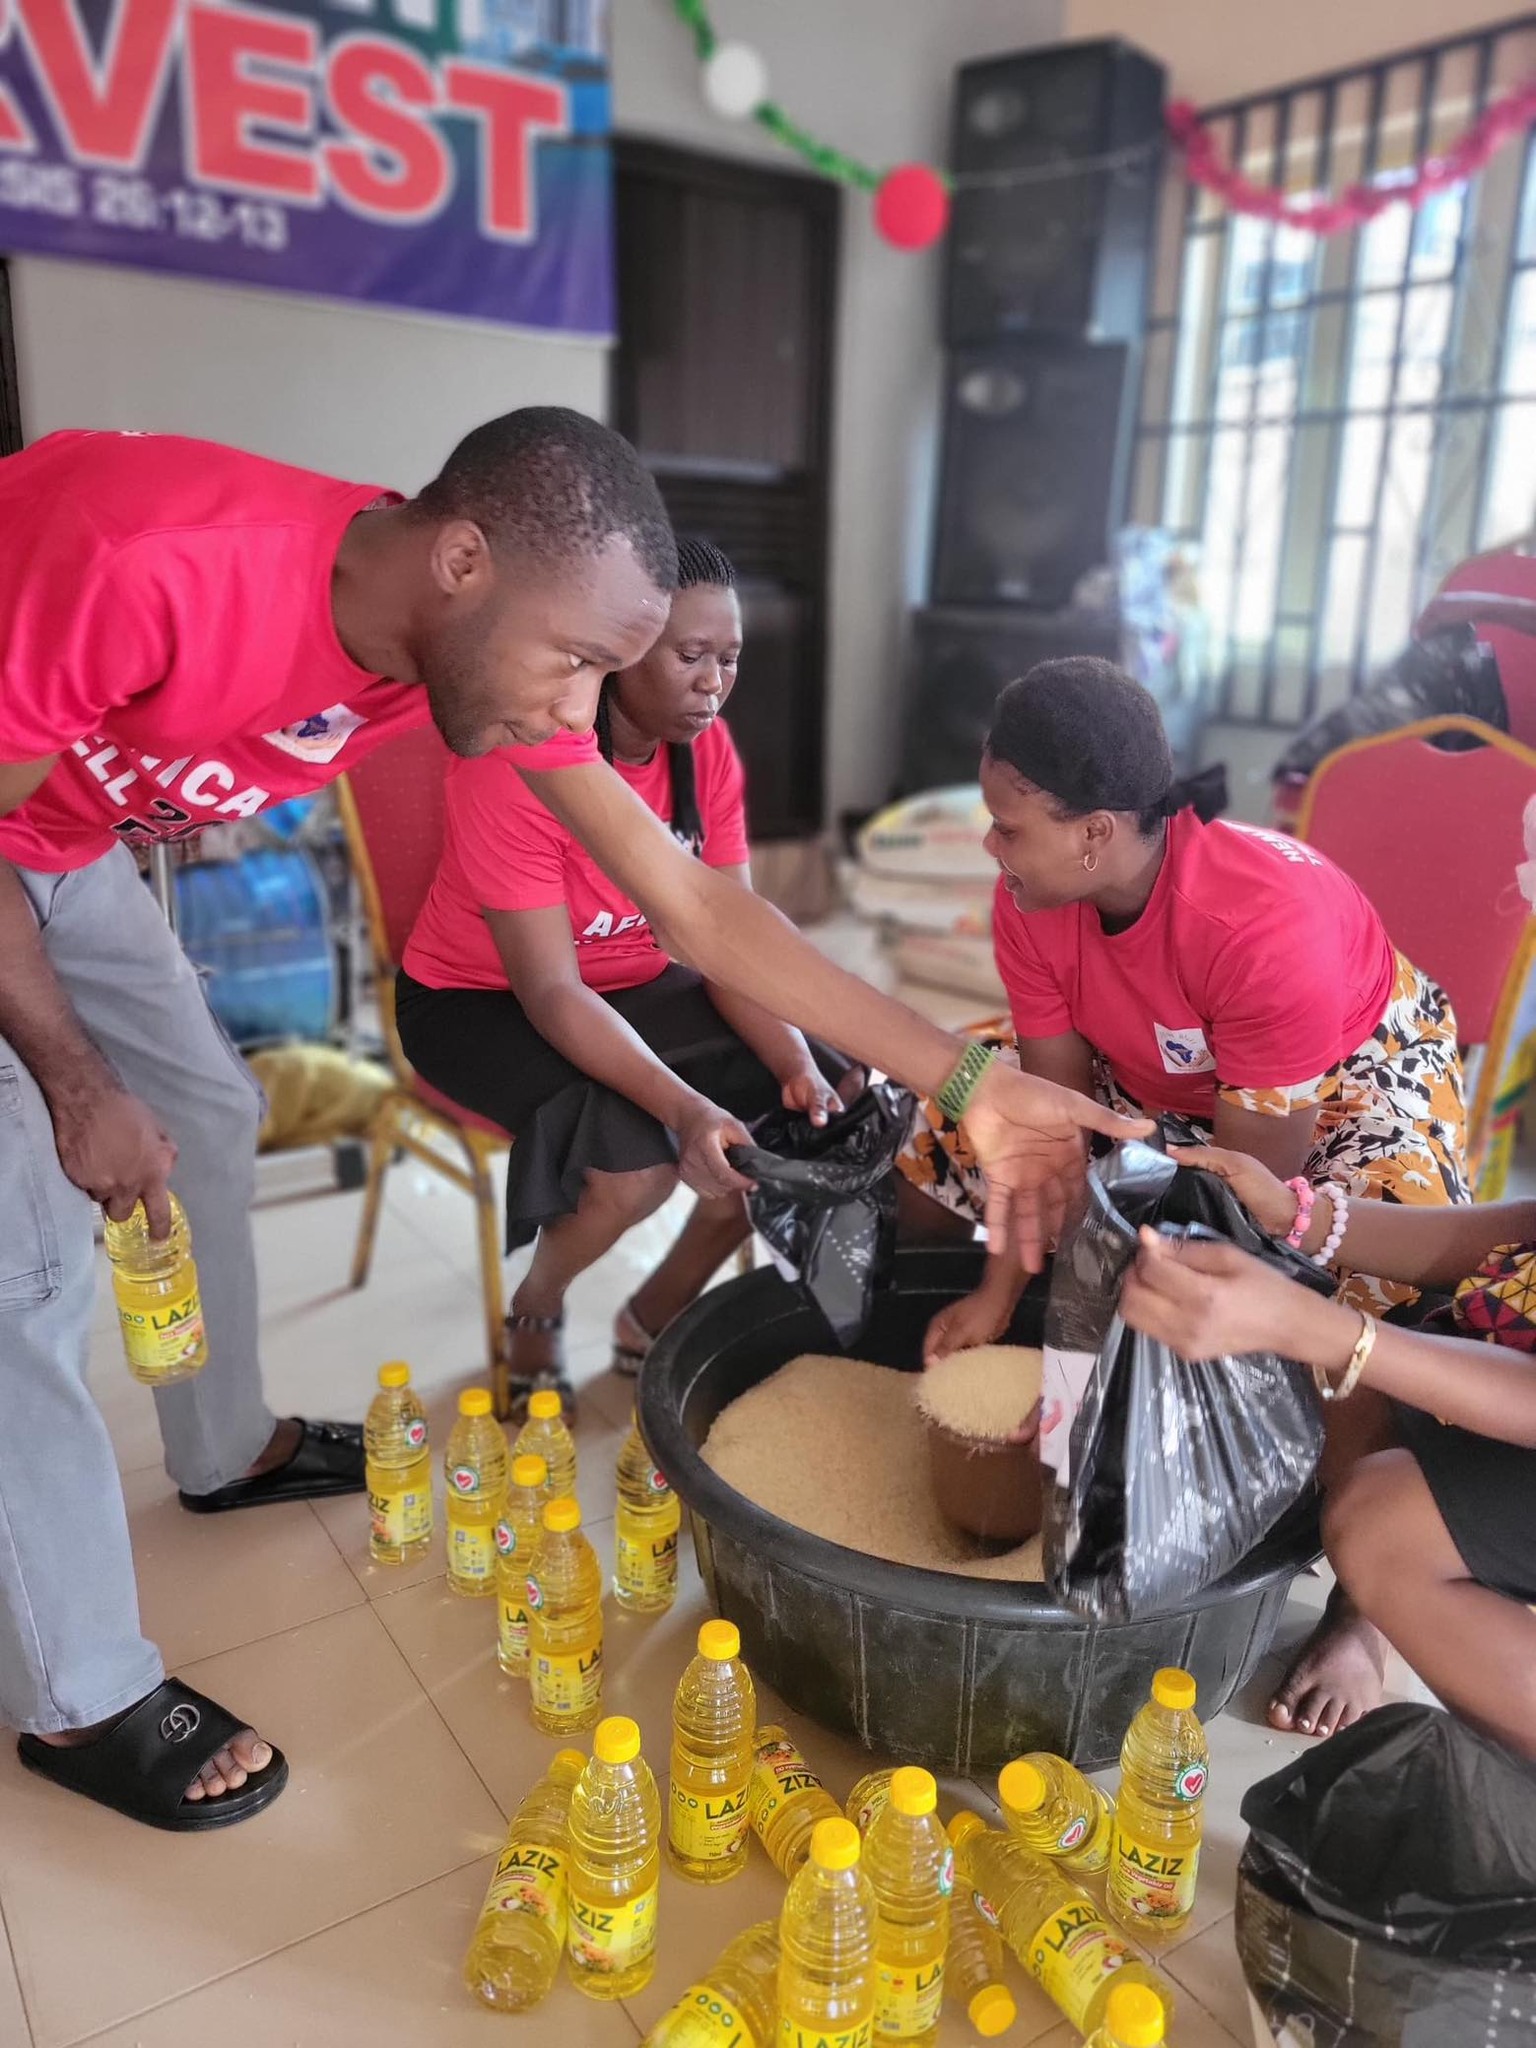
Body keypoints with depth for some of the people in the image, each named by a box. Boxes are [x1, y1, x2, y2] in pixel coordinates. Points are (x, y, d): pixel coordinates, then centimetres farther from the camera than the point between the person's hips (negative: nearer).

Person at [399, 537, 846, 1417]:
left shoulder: (706, 746, -8)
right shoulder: (518, 758, -27)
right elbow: (550, 990, -30)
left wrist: (798, 1065, -27)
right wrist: (687, 1107, -42)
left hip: (636, 983, 7)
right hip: (484, 1001, -6)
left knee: (822, 1100, -11)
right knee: (636, 1160, -31)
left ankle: (658, 1316, 10)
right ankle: (536, 1313, 5)